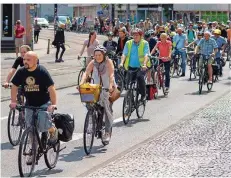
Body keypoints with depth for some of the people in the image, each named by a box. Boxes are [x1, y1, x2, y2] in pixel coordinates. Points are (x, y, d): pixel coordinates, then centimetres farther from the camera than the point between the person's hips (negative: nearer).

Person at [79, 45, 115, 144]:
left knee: (107, 109, -10)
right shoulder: (93, 63, -3)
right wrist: (81, 83, -32)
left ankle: (107, 132, -6)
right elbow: (86, 73, -14)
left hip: (108, 89, -3)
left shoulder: (108, 62, -12)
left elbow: (111, 74, -25)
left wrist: (111, 85, -42)